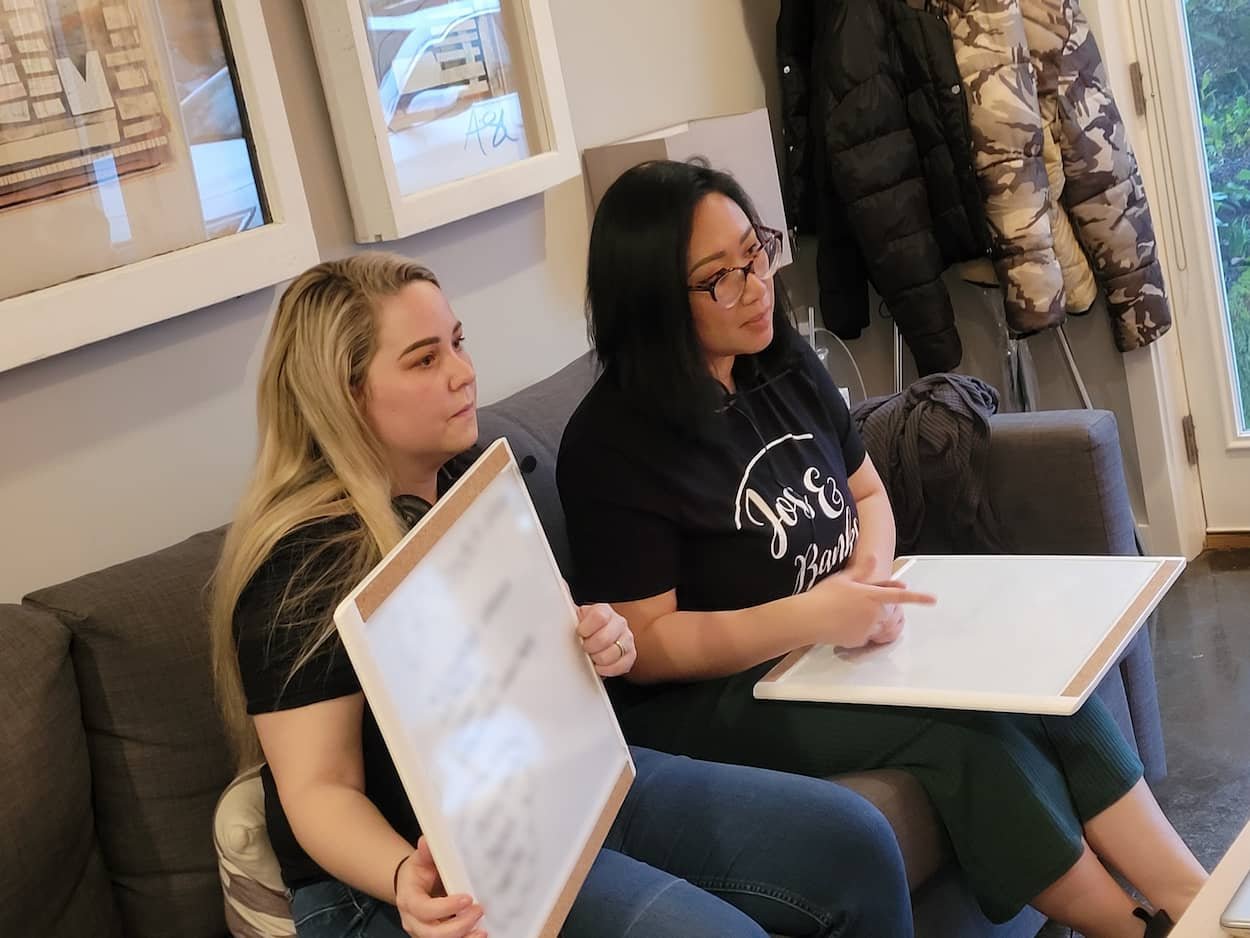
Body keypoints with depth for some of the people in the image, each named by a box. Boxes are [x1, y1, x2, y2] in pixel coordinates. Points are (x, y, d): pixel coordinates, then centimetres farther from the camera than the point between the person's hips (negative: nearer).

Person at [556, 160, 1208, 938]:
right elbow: (644, 646, -17)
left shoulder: (785, 363, 4)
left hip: (834, 639, 7)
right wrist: (807, 617, -29)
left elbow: (868, 494, 14)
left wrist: (872, 572, -10)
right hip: (709, 697, -7)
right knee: (963, 721, -25)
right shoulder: (612, 444, -18)